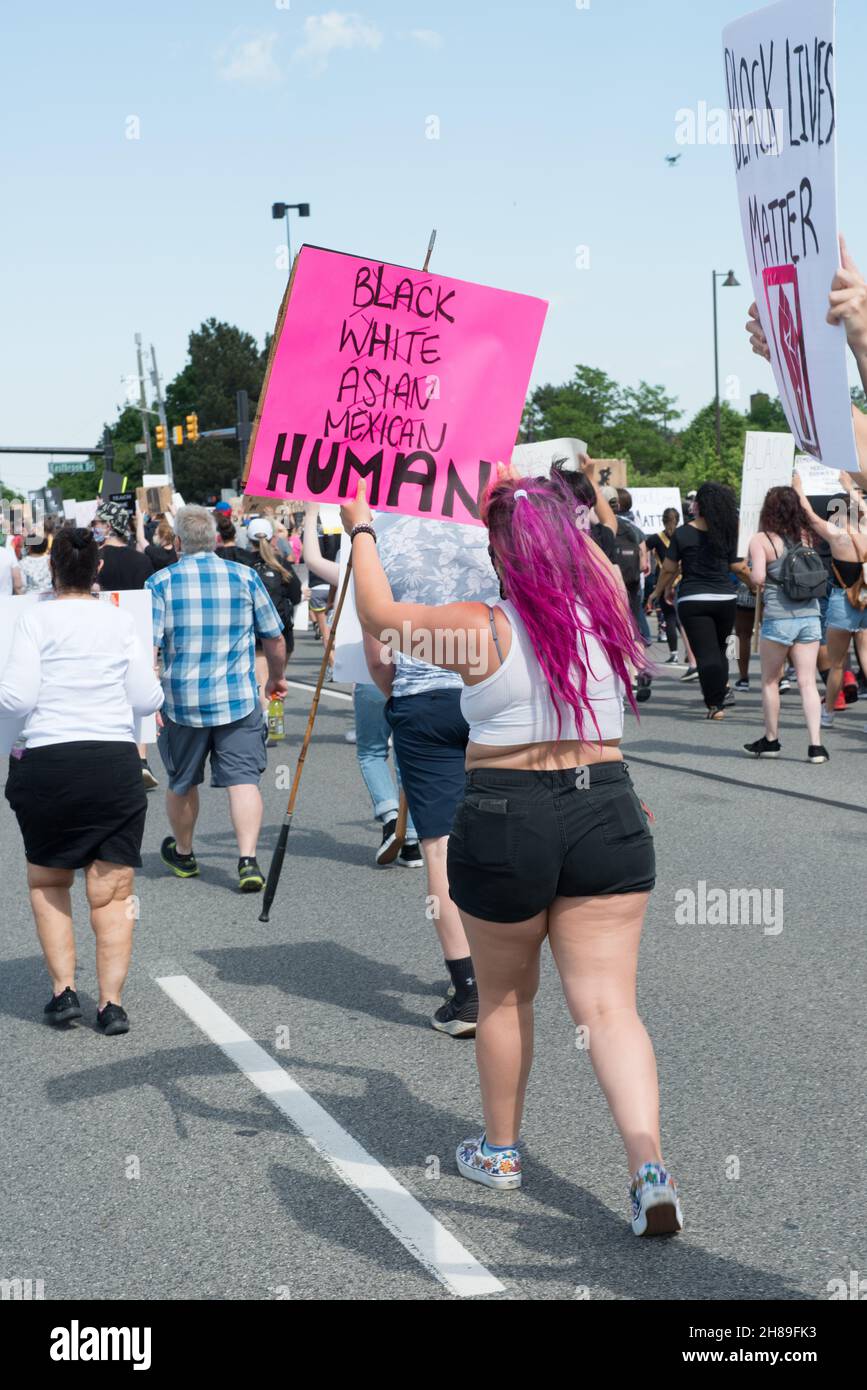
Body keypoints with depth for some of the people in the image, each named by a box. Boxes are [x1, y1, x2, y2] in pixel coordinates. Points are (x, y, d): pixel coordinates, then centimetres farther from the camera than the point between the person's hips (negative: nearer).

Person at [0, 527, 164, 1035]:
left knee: (47, 882, 18)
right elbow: (146, 700, 5)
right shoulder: (121, 620, 5)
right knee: (113, 893, 7)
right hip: (116, 762, 2)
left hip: (48, 764, -1)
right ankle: (112, 1002, 0)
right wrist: (153, 677, 25)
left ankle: (64, 989, 10)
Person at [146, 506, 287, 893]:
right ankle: (248, 860, -17)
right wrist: (276, 677, 25)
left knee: (182, 783, 17)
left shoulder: (161, 582, -3)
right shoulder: (245, 577, 1)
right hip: (239, 700, 0)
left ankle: (183, 854, 35)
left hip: (182, 701, 0)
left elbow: (147, 645, -10)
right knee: (243, 778, -1)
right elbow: (274, 638, 8)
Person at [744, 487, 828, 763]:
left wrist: (755, 582, 6)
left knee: (770, 681, 14)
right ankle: (816, 745, -4)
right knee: (807, 682, 3)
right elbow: (817, 572, 9)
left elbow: (758, 577, -15)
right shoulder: (805, 536, 7)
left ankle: (771, 740, 23)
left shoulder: (761, 540, -6)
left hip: (778, 618, -3)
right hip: (810, 615, 4)